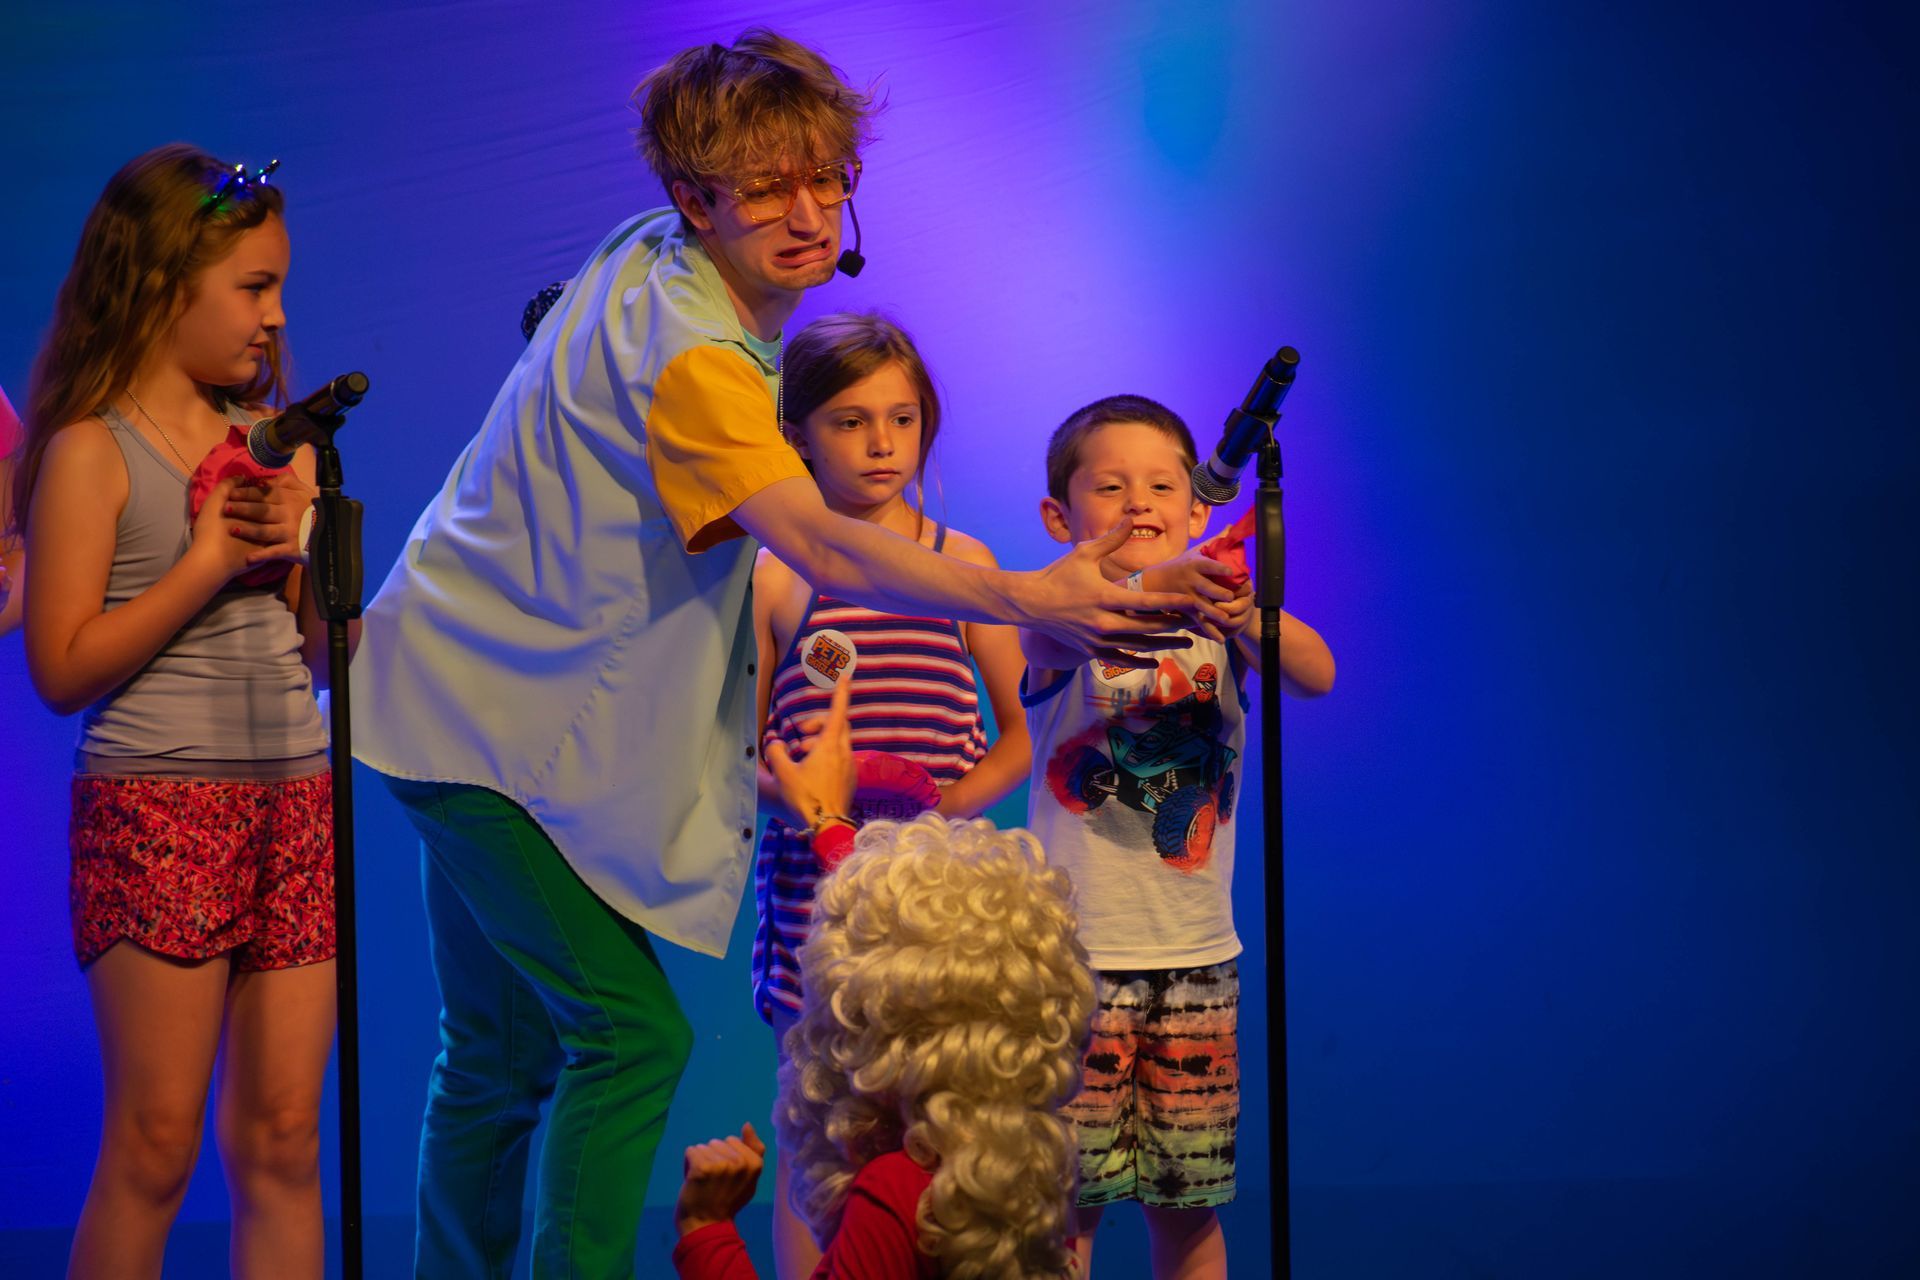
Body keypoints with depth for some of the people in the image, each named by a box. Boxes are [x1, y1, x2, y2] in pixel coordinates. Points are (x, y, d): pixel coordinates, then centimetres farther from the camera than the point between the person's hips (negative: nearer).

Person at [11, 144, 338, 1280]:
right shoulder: (93, 451, -4)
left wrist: (309, 545, -2)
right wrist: (208, 562, -12)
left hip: (297, 798, 6)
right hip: (158, 801, -5)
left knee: (282, 1141, 4)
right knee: (154, 1145, -3)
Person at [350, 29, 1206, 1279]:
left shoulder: (650, 258, 4)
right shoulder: (693, 362, -26)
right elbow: (828, 553, -39)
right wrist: (1027, 598, -51)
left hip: (473, 696, 10)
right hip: (494, 724, -10)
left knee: (503, 1051, 14)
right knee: (632, 1035, -12)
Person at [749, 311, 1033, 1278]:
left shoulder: (962, 563, 6)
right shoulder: (773, 574, 4)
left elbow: (1023, 733, 7)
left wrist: (952, 801, -10)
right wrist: (785, 785, -15)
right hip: (814, 881, 0)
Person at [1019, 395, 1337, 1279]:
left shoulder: (1217, 612, 3)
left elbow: (1316, 676, -16)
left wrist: (1248, 616, -39)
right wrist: (1160, 587, -53)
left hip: (1197, 955, 3)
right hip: (1076, 954, -3)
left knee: (1188, 1205, 9)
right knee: (1065, 1201, -1)